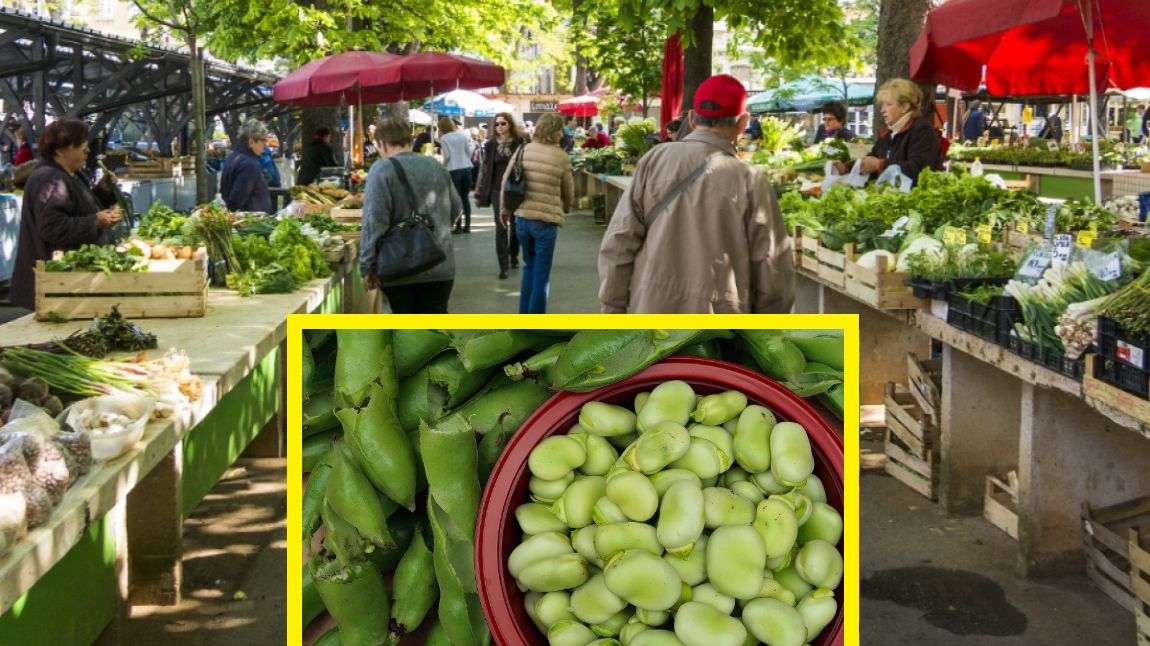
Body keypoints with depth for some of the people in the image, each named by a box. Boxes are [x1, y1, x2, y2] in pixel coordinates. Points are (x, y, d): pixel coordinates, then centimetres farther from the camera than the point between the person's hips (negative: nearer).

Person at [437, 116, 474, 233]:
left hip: (454, 170, -4)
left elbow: (447, 155, -6)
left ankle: (459, 226, -1)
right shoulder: (463, 134, 7)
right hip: (467, 168, 4)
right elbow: (469, 151, 8)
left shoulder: (443, 138, -4)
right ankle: (467, 225, 10)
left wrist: (443, 165, 11)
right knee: (465, 197, 9)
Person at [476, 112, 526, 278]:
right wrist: (479, 193, 4)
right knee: (501, 227, -5)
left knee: (516, 225, 11)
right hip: (498, 190, 0)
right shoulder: (490, 144, 2)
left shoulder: (520, 142, -3)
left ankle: (514, 257, 32)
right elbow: (485, 169, 5)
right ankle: (504, 265, -3)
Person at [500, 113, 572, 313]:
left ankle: (524, 314, 27)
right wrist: (565, 209, 25)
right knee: (541, 273, 5)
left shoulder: (524, 150, 1)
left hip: (522, 217, 4)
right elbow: (568, 191, 4)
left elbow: (506, 181, 5)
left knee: (529, 267, 22)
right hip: (546, 220, -4)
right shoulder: (562, 157, -7)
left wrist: (504, 209, 18)